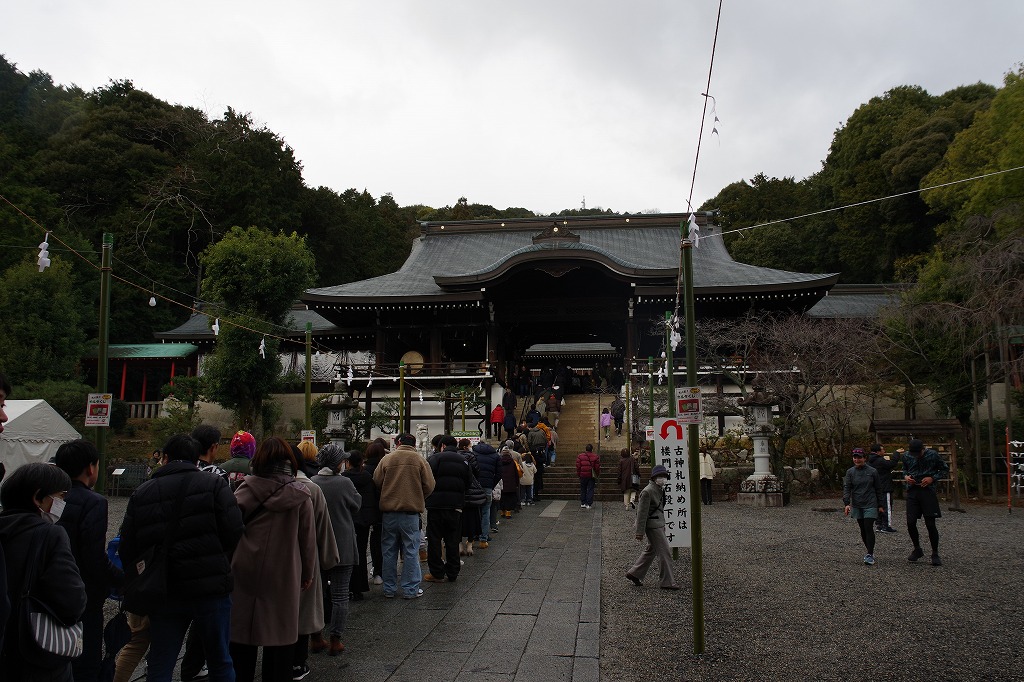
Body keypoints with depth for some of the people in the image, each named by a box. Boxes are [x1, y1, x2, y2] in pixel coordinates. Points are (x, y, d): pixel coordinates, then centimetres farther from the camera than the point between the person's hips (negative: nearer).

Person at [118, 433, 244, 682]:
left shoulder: (141, 494, 8)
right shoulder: (214, 484, -3)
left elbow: (128, 552, 8)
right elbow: (233, 532, -12)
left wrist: (134, 605, 13)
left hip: (163, 594, 3)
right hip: (211, 588, -2)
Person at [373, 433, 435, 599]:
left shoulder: (387, 458, -1)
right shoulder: (419, 459, -4)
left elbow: (376, 483, 0)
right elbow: (429, 486, -5)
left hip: (388, 511, 2)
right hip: (411, 512, -1)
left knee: (389, 551, 12)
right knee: (411, 551, 6)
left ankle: (389, 588, 19)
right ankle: (410, 589, 8)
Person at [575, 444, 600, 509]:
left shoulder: (580, 456, -3)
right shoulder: (595, 457, -5)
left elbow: (578, 467, -2)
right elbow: (597, 467, -2)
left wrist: (578, 474, 8)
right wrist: (597, 474, 12)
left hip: (583, 476, 1)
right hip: (592, 476, -1)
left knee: (583, 490, 12)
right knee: (590, 490, 4)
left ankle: (583, 504, 14)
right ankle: (589, 504, 1)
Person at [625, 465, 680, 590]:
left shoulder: (660, 489, 11)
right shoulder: (647, 492, -19)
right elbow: (642, 512, -19)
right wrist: (640, 531, -19)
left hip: (659, 524, 10)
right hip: (653, 525, -10)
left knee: (651, 550, 17)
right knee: (665, 552, -4)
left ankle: (634, 574, 27)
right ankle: (667, 582, 5)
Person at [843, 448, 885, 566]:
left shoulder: (872, 471, -1)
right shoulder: (850, 472, 3)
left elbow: (878, 489, 6)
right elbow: (847, 488, -4)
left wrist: (880, 505, 7)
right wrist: (846, 503, -16)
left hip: (870, 505, -3)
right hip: (857, 505, 3)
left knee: (869, 528, -11)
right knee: (863, 529, 10)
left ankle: (870, 556, -10)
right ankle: (870, 551, 25)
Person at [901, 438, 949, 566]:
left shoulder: (932, 455, -7)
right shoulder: (906, 456, 2)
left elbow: (945, 470, 3)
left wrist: (932, 478, -12)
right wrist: (906, 476, -3)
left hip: (928, 491, -3)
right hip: (912, 492, 3)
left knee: (930, 524, -3)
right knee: (910, 523, 0)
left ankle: (935, 554, 13)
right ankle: (917, 549, 22)